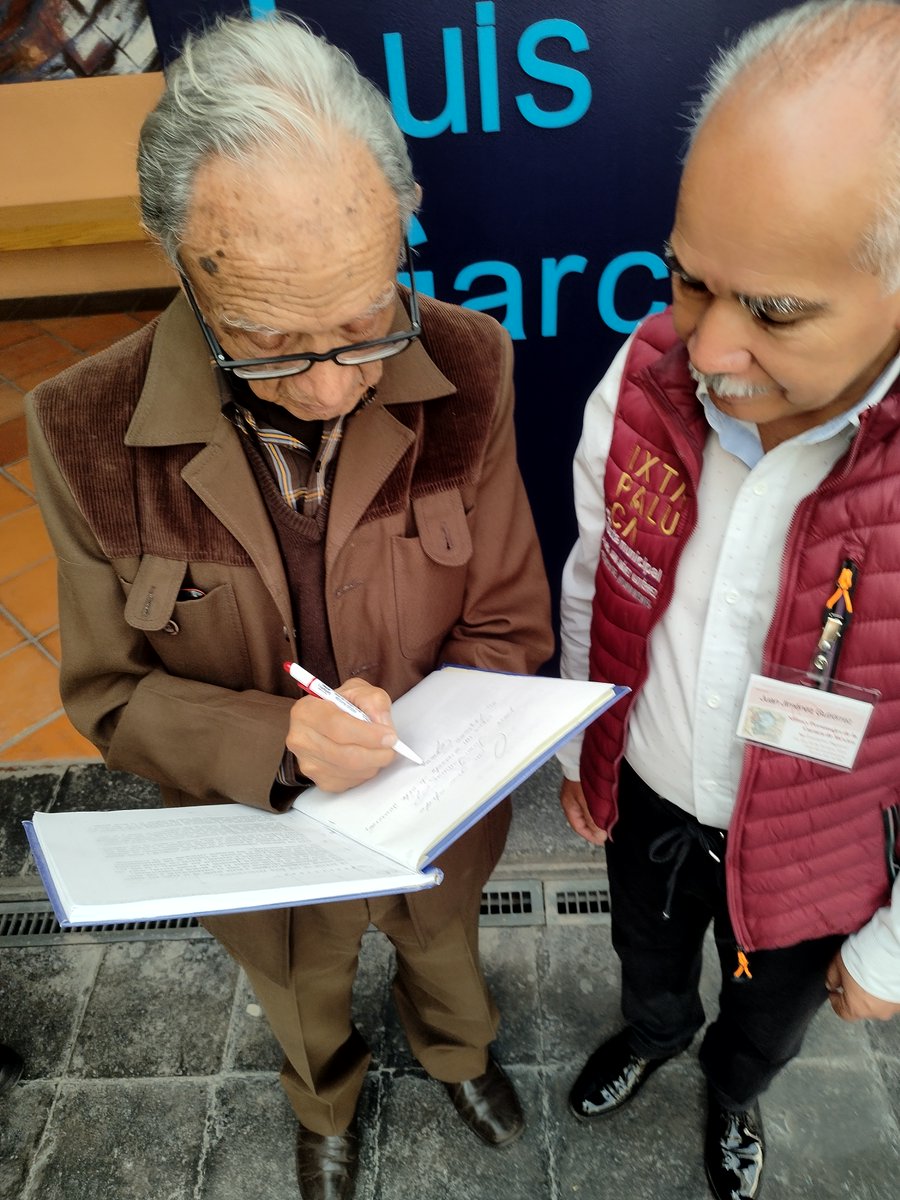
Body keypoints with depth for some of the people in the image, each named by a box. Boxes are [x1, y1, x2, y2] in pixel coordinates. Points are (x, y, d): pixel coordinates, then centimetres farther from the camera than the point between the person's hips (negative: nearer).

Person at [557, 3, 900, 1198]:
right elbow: (590, 590, -5)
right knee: (646, 957, 33)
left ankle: (731, 1092, 66)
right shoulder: (643, 379, -23)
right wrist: (578, 755, 7)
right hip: (642, 796, 2)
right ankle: (653, 1031, 69)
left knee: (768, 1019, 31)